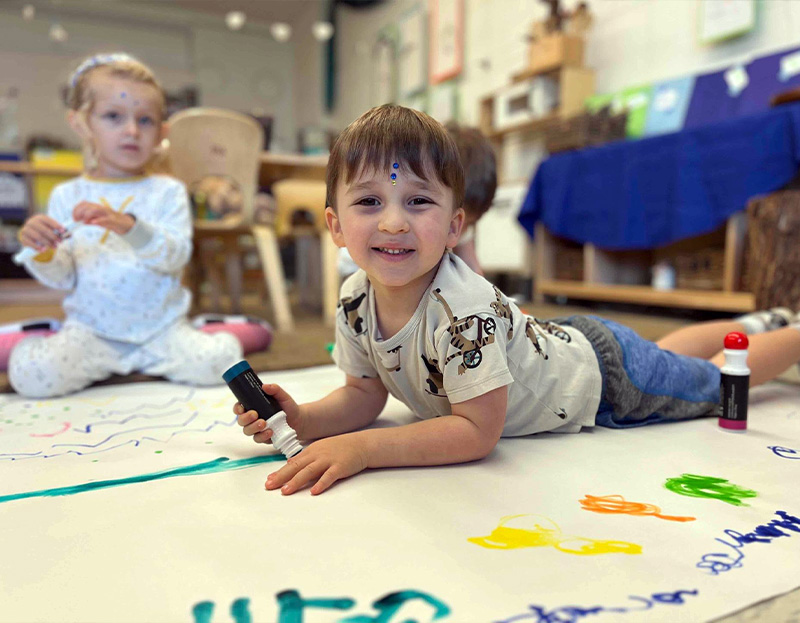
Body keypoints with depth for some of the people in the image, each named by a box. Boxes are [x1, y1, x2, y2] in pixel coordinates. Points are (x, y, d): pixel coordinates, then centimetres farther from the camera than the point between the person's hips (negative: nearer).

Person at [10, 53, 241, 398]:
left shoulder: (167, 191, 1)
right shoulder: (67, 195, 5)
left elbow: (176, 256, -15)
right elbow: (63, 278, 4)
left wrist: (129, 226, -32)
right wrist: (43, 254, -19)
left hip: (160, 328, -1)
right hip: (90, 328, 1)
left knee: (217, 359, -25)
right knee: (31, 373, -24)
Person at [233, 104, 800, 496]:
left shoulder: (461, 306, -40)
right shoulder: (355, 303, -19)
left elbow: (477, 432, -38)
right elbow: (365, 395, -9)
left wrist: (361, 449, -44)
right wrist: (303, 421, -28)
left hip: (601, 368, -6)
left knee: (715, 383, 21)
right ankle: (731, 327, 56)